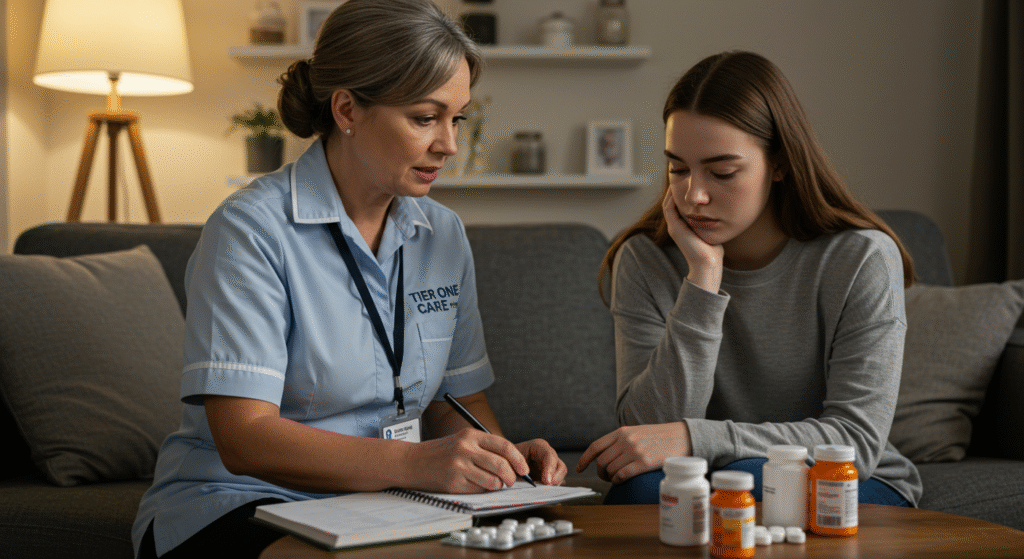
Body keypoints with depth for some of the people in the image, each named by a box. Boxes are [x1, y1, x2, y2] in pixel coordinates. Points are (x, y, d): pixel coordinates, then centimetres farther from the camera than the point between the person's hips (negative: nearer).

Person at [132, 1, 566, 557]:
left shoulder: (444, 234, 9)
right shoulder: (251, 229, -13)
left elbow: (457, 398, 11)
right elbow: (244, 438, -21)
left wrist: (500, 458, -13)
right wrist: (414, 463, -34)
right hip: (240, 507, -5)